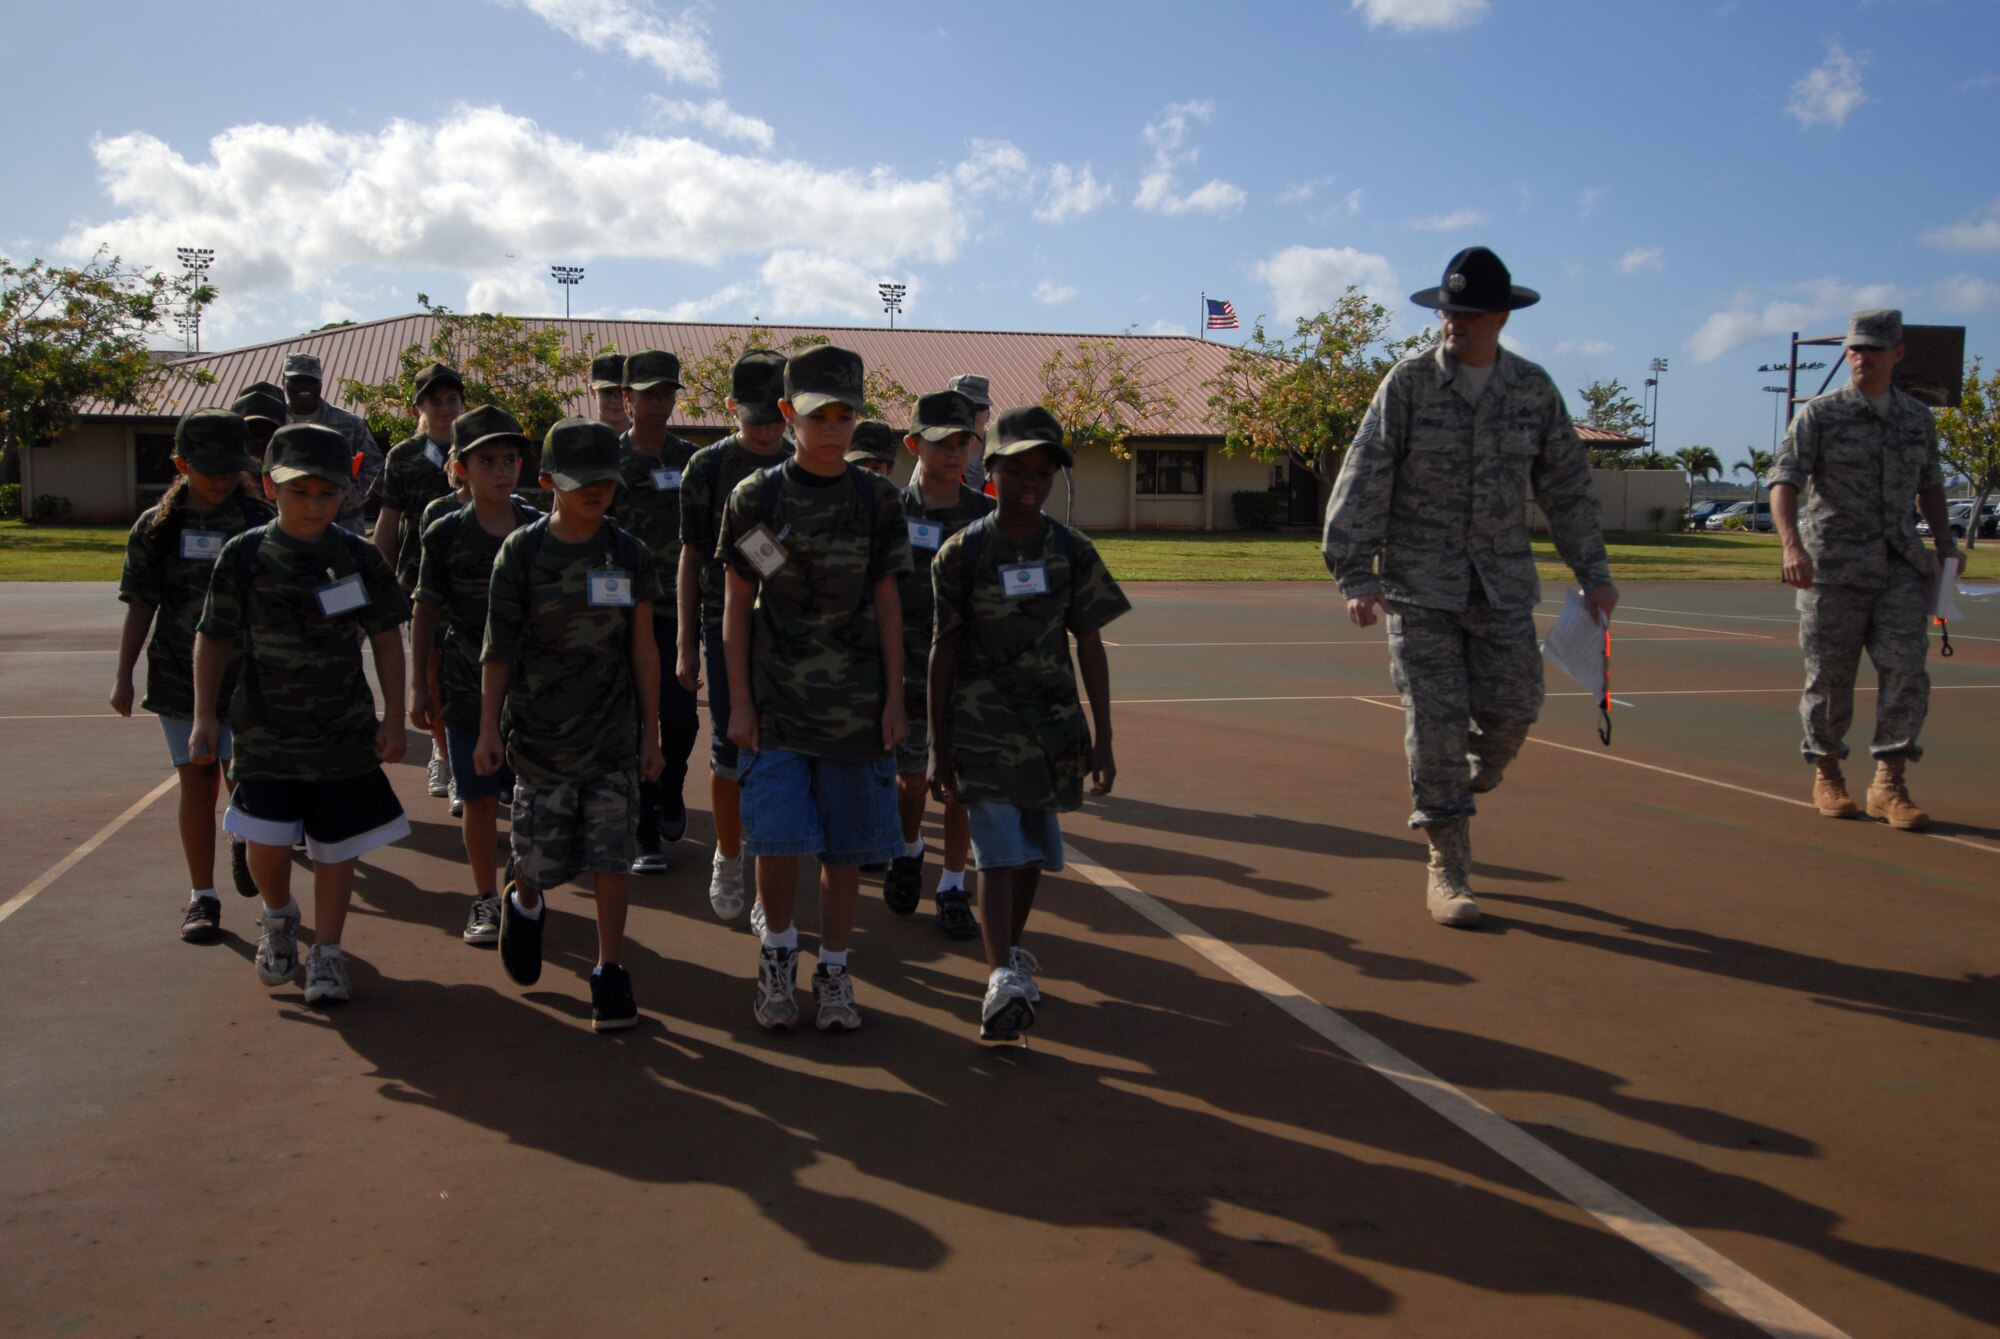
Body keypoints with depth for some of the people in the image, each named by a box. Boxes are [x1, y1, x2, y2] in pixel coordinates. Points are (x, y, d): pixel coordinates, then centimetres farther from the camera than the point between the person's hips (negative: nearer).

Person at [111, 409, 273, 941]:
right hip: (180, 677, 1)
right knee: (197, 783, 3)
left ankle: (244, 840, 32)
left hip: (249, 675, -1)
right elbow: (141, 606, 6)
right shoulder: (156, 528, 1)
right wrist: (123, 676, 4)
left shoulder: (259, 522, -1)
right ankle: (201, 896, 14)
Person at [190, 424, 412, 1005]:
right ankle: (279, 917, 25)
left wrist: (393, 717, 1)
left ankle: (327, 951, 22)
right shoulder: (245, 555, -4)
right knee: (266, 842, -6)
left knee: (336, 845, 6)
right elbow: (213, 637, 4)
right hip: (266, 727, -1)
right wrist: (204, 717, 2)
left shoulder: (358, 557, -2)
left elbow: (386, 639, 4)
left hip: (345, 728, 1)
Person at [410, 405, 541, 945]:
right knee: (479, 796, 5)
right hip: (468, 687, -1)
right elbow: (425, 611, 3)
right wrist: (418, 686, 1)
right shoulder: (447, 533, -1)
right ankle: (485, 899, 18)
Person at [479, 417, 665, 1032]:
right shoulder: (522, 552, -3)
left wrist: (651, 730, 7)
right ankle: (524, 903, 40)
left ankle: (609, 976, 13)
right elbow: (499, 648, 0)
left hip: (613, 736, 1)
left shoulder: (630, 554, 3)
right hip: (540, 734, -1)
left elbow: (644, 649, 7)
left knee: (612, 857, 0)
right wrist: (489, 728, -3)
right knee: (541, 859, 5)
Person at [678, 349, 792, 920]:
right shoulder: (708, 467, 0)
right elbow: (691, 557, 2)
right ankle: (728, 858, 23)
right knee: (730, 752, 3)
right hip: (727, 629, -1)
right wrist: (687, 644, 0)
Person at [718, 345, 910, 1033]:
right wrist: (739, 703, -2)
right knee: (777, 838, -7)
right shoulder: (756, 498, 0)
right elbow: (737, 606, 3)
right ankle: (777, 947, 19)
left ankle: (833, 970, 22)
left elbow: (886, 603, 6)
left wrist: (895, 700, 1)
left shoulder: (876, 499, 2)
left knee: (846, 846, 6)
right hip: (776, 702, -1)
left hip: (856, 704, 1)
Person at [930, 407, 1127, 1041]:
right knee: (998, 851, -14)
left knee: (1034, 849, 15)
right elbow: (944, 650, -1)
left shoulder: (1073, 552, 2)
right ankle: (1002, 980, -22)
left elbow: (1090, 648, 5)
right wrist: (939, 748, -2)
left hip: (1053, 723, 3)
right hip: (983, 722, -3)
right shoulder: (962, 552, -4)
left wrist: (1101, 739, 2)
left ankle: (1010, 949, 36)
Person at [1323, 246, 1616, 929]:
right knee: (1435, 720, -4)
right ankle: (1447, 867, 6)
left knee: (1511, 708, -1)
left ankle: (1461, 791, 31)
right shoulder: (1408, 383, -5)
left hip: (1503, 582, 3)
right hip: (1420, 582, -3)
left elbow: (1567, 487, 13)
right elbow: (1364, 482, -7)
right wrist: (1356, 575, -14)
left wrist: (1594, 575, 13)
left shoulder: (1534, 389, 5)